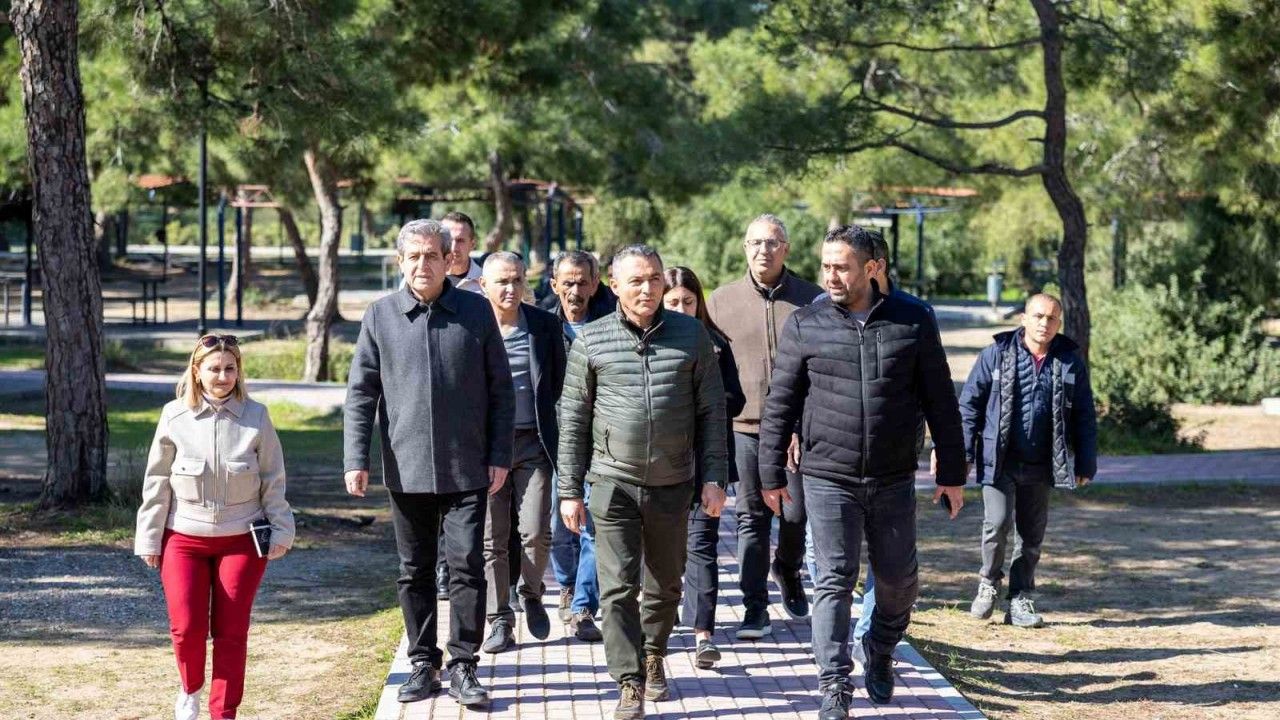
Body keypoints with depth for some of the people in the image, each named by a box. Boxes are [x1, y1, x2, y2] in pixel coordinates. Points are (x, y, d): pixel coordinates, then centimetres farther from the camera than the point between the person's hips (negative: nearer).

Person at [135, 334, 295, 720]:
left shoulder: (256, 416, -4)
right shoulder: (175, 416, -3)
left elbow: (273, 480, 3)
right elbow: (157, 483, 2)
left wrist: (281, 530, 2)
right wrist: (149, 539, 4)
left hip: (241, 539, 0)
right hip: (184, 539, 0)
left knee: (231, 632, 2)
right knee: (187, 627, -8)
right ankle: (190, 688, 21)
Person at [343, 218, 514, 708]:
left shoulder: (477, 312, 1)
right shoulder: (380, 316, 3)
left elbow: (501, 389, 4)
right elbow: (361, 392, 4)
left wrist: (500, 456, 0)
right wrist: (355, 459, -4)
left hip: (467, 470, -1)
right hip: (406, 470, 2)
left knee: (467, 567, -4)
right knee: (414, 572, 10)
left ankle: (462, 667, 5)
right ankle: (423, 664, 20)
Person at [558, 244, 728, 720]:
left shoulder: (691, 335, 2)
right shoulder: (592, 341, 0)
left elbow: (711, 412, 5)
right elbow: (573, 419, 4)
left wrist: (713, 477, -1)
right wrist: (569, 490, 1)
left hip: (672, 484, 1)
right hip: (613, 483, -1)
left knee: (665, 586, 14)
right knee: (618, 588, -6)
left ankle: (654, 656, 37)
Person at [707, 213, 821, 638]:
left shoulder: (811, 300, 2)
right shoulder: (722, 301, 5)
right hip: (745, 427, 1)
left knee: (796, 512, 2)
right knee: (751, 518, 2)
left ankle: (787, 569, 35)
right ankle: (755, 609, 9)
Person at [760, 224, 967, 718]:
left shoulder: (913, 322, 0)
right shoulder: (805, 326, -1)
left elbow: (940, 403, 5)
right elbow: (779, 406, 3)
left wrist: (952, 474, 4)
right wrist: (772, 476, 2)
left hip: (894, 482, 2)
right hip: (828, 479, -1)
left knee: (899, 580, 11)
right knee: (834, 583, -5)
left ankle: (880, 653, 38)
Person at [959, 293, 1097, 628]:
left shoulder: (1070, 362, 4)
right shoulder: (997, 354, -1)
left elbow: (1084, 418, 8)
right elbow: (970, 403, 2)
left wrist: (1085, 464, 5)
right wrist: (964, 451, -4)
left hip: (1040, 465, 3)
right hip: (999, 460, -3)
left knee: (1032, 533, 8)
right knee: (998, 523, -14)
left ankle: (1020, 599, 19)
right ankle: (989, 581, 12)